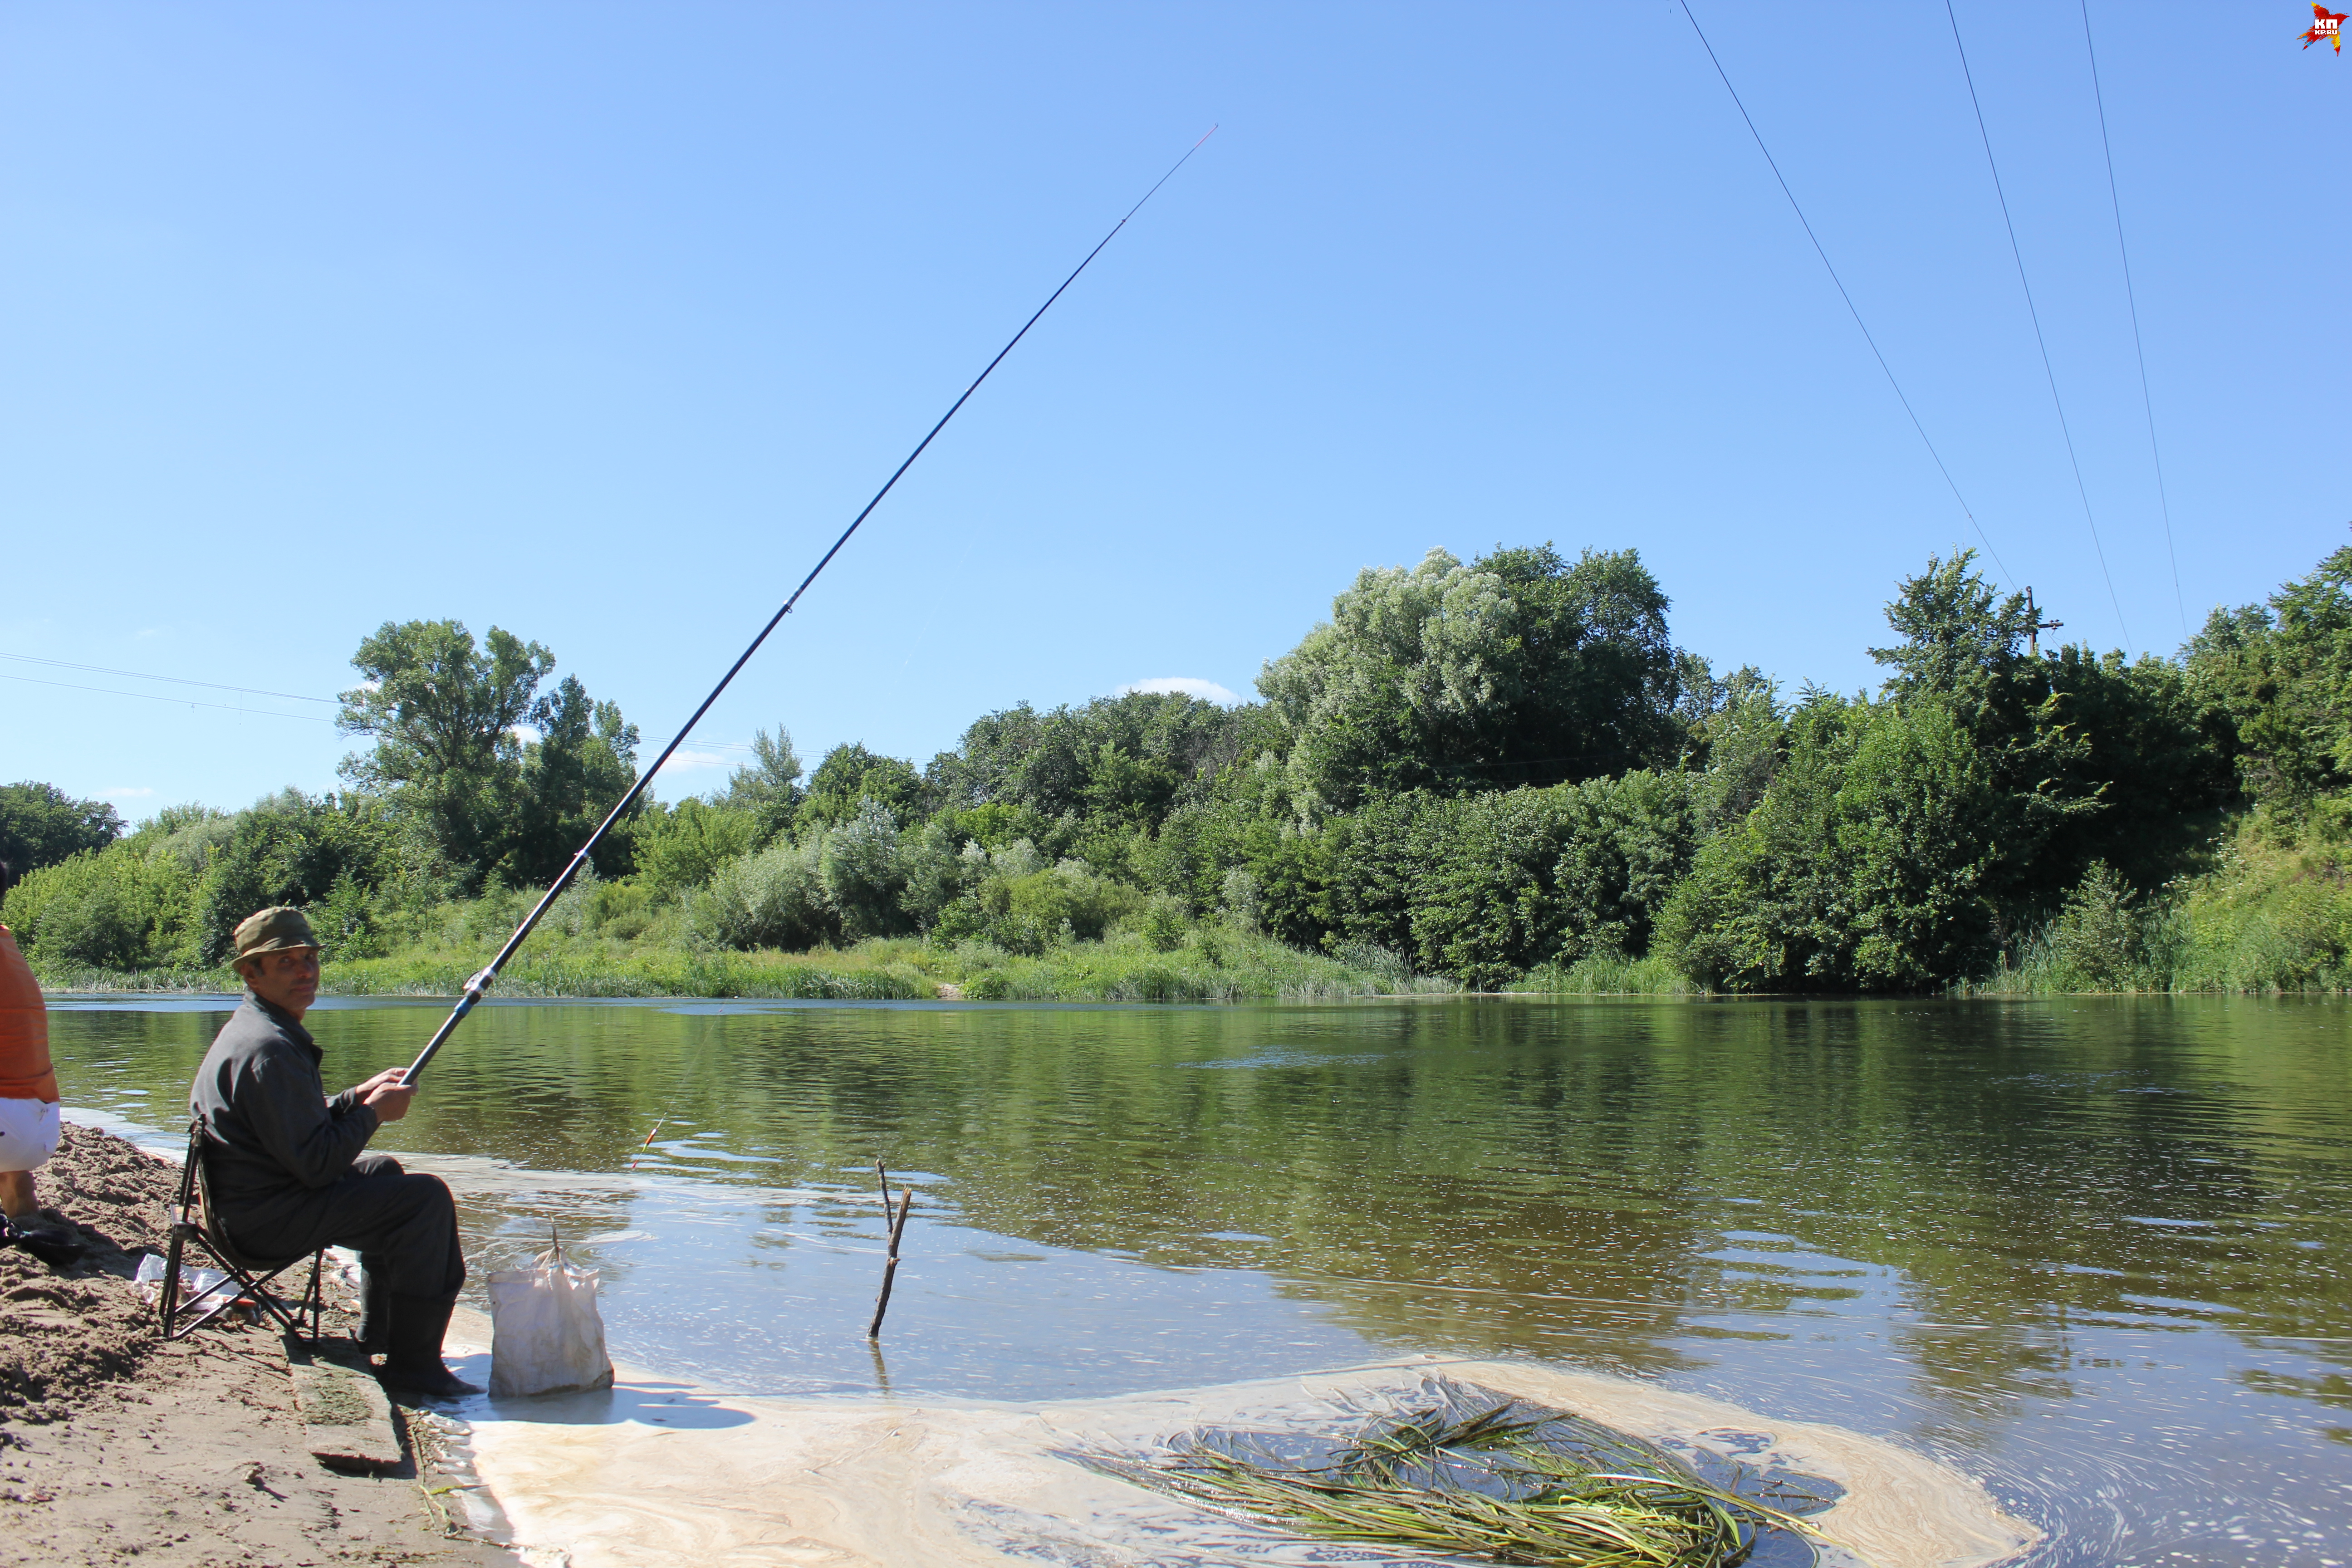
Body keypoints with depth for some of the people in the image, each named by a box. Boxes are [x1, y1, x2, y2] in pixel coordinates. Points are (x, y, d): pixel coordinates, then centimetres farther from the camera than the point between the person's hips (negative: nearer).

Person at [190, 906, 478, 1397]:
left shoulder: (252, 1028, 11)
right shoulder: (269, 1049, -24)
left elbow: (303, 1127, 20)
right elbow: (315, 1164, -25)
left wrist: (360, 1096, 6)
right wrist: (373, 1113, -12)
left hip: (249, 1200, 12)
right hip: (266, 1216, -12)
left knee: (382, 1171, 30)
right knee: (426, 1198, -17)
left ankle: (377, 1334, 34)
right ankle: (412, 1364, -12)